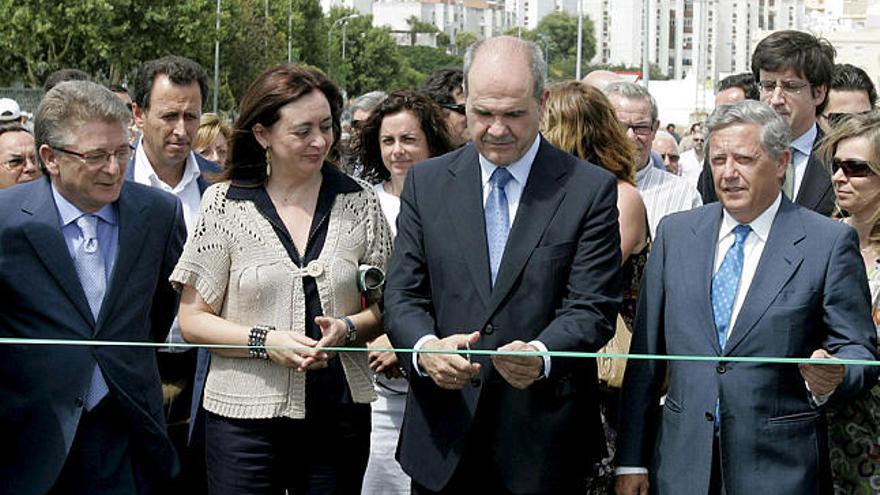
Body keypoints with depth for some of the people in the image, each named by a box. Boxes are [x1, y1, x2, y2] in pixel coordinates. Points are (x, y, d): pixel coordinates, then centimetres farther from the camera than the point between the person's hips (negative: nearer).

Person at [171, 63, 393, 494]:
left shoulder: (359, 201, 6)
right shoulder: (224, 204, 0)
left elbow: (386, 307, 10)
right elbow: (192, 320, 0)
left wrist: (347, 328, -11)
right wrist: (263, 341, -15)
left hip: (338, 414, 2)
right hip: (245, 414, -2)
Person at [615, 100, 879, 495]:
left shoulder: (830, 243, -4)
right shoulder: (675, 233, 7)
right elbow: (646, 354, 7)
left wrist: (832, 377, -25)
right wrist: (632, 461, 4)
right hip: (682, 463, 3)